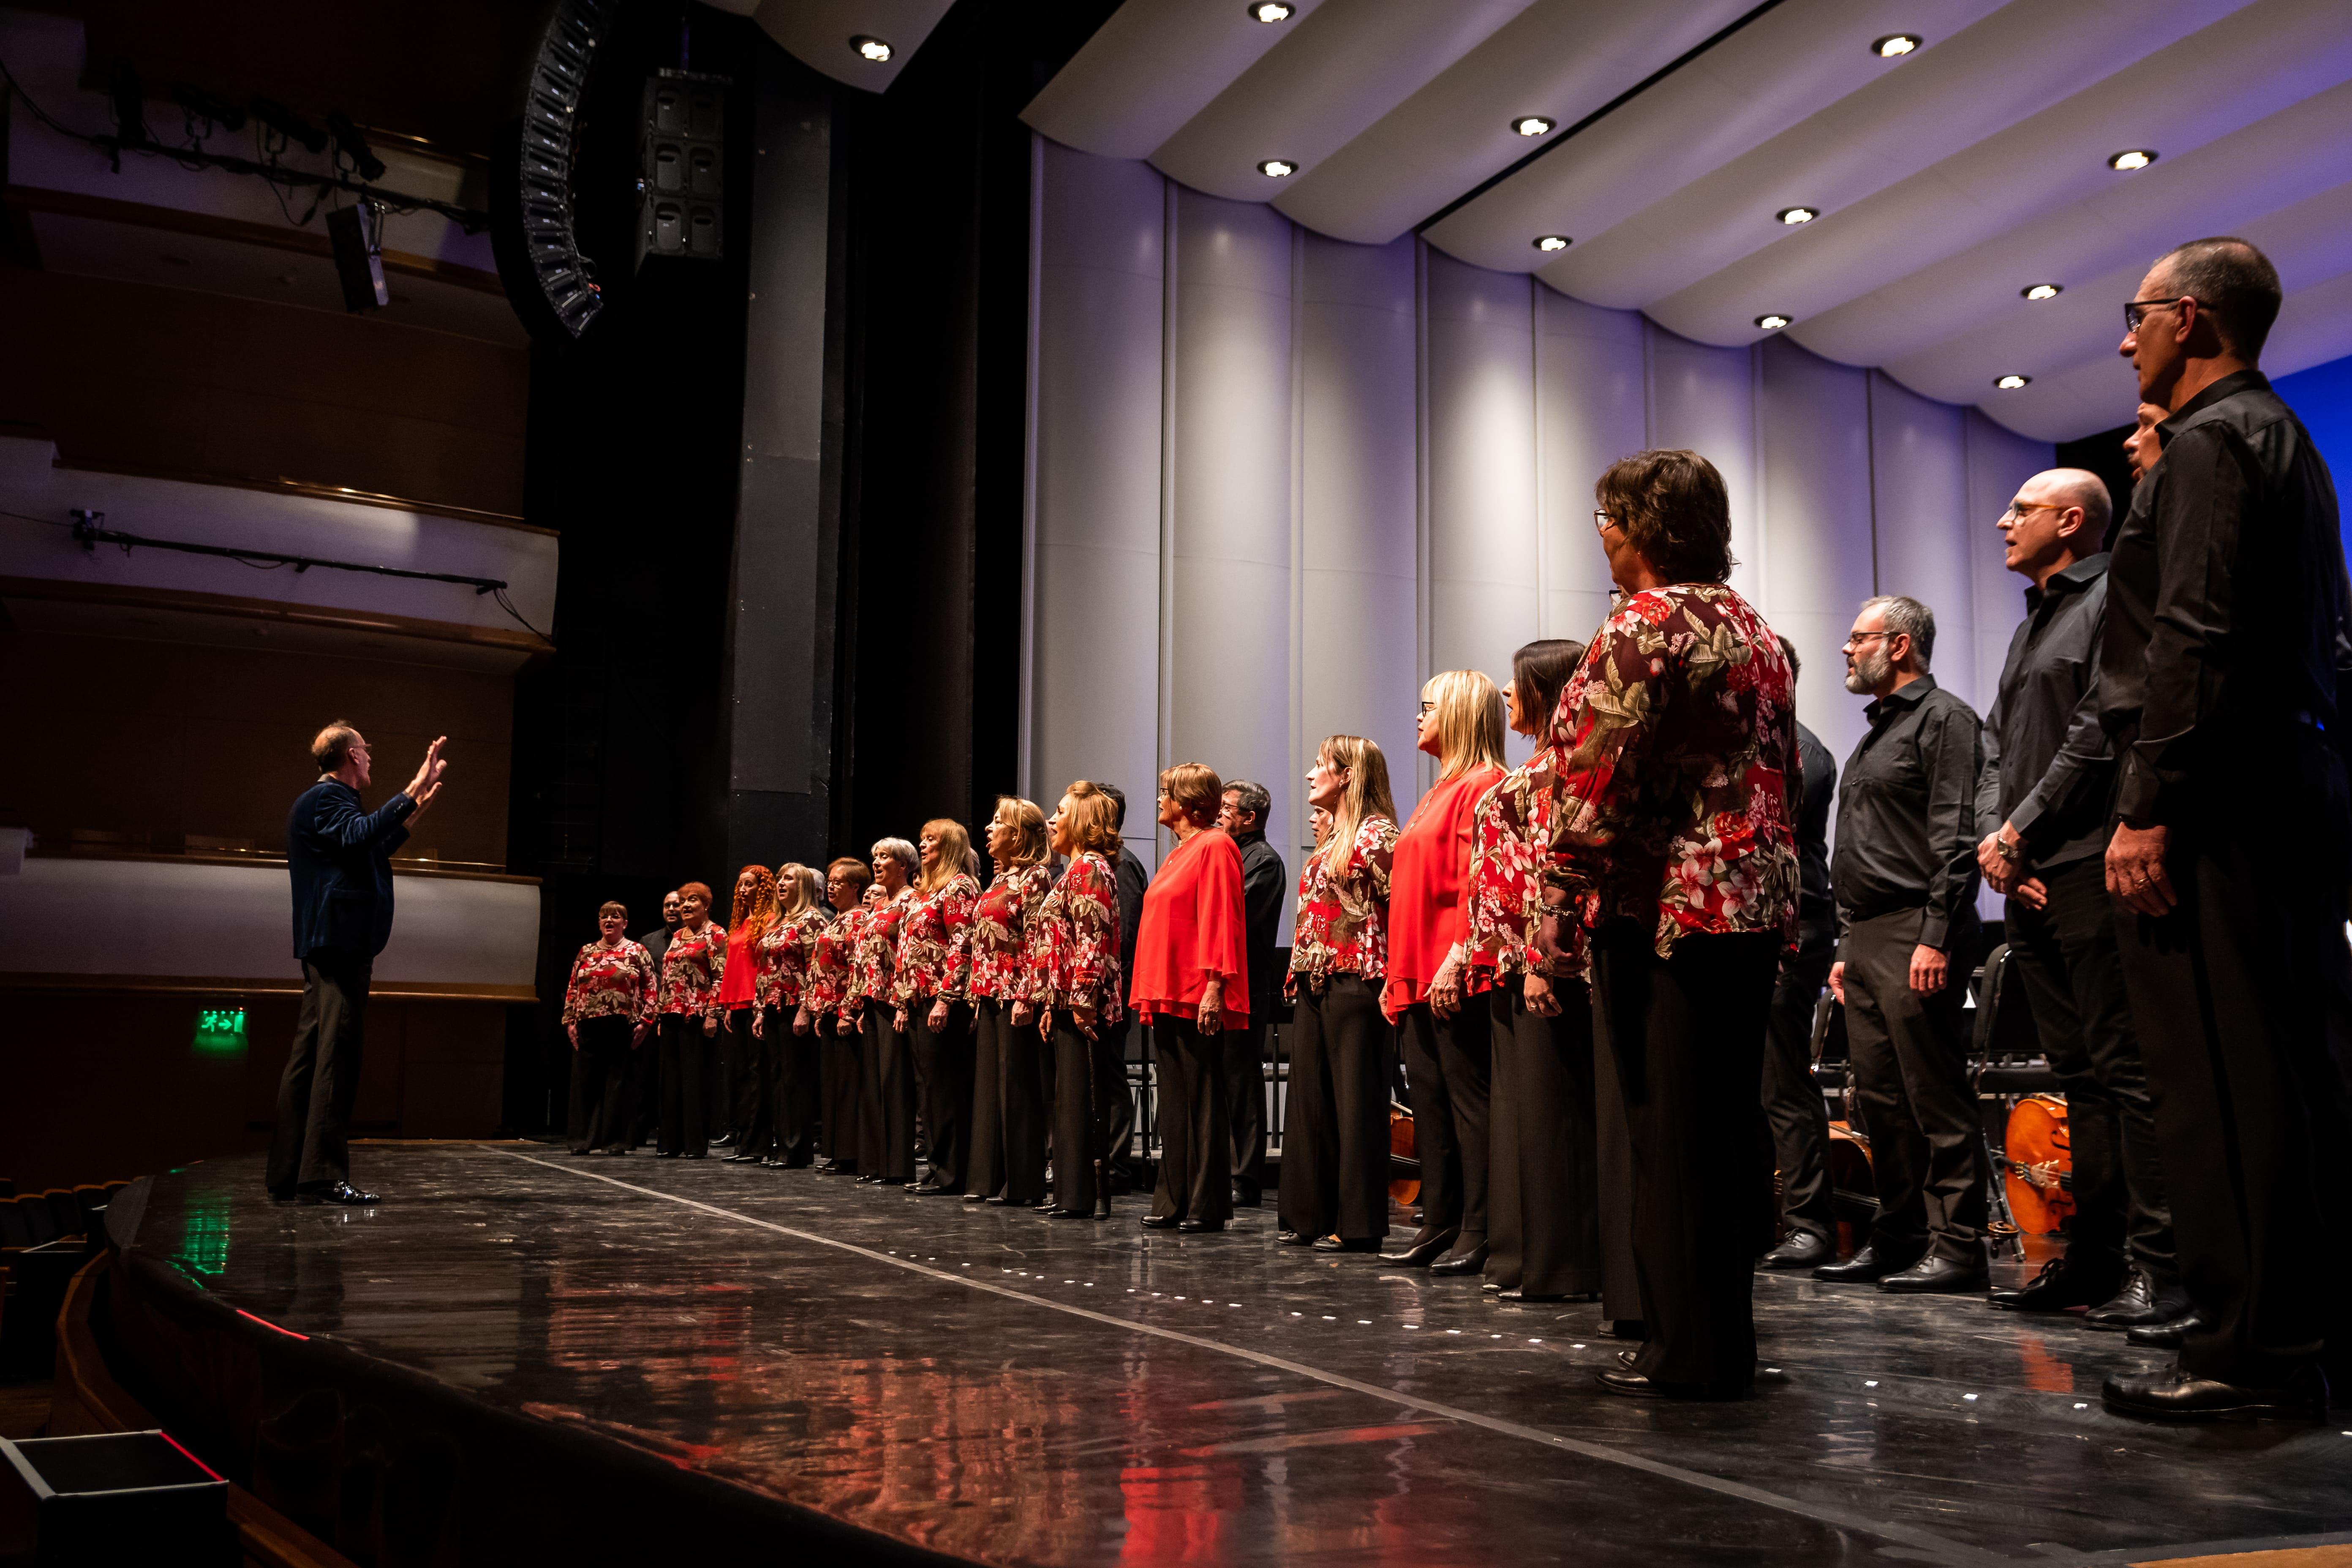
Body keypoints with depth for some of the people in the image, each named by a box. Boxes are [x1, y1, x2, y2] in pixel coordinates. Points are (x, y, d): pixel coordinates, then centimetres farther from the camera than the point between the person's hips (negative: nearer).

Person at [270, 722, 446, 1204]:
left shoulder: (325, 800, 24)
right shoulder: (326, 799, -9)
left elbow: (373, 849, 37)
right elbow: (360, 835, -30)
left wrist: (417, 807, 38)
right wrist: (413, 791, -32)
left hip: (331, 944, 11)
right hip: (340, 944, -11)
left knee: (309, 1056, 10)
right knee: (335, 1057, -13)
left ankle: (287, 1173, 14)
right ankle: (323, 1176, -15)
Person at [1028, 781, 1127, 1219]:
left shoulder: (1089, 869, -10)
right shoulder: (1077, 870, 21)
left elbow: (1092, 938, -19)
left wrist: (1082, 1001, -22)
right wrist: (1051, 1005, 19)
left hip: (1084, 1004, -10)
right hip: (1067, 1004, 10)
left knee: (1083, 1101, -7)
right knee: (1071, 1100, 11)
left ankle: (1086, 1197, -4)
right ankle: (1073, 1195, 16)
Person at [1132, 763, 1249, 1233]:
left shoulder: (1215, 846, -8)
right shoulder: (1178, 854, 20)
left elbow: (1221, 921, -16)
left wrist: (1214, 986, -22)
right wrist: (1150, 994, 16)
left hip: (1197, 998, -9)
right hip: (1167, 995, 9)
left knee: (1203, 1102, -4)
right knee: (1174, 1102, 11)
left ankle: (1208, 1207, 1)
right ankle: (1174, 1202, 16)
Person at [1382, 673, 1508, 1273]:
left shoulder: (1481, 784, -8)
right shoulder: (1441, 790, 21)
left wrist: (1457, 959, -23)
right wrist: (1398, 972, 19)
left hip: (1456, 978, -10)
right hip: (1420, 976, 10)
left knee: (1468, 1099, -6)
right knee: (1429, 1099, 10)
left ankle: (1478, 1235, -2)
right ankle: (1439, 1225, 16)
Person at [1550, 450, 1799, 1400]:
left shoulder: (1642, 626, -10)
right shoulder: (1758, 632, 17)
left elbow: (1595, 789, -16)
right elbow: (1780, 778, 19)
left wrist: (1557, 927, -12)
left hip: (1664, 909, -9)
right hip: (1757, 903, 9)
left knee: (1669, 1129, -3)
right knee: (1729, 1122, 12)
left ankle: (1690, 1353, 3)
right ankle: (1728, 1340, 20)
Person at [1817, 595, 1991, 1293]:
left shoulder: (1943, 719, -4)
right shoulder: (1875, 734, 24)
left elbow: (1956, 838, -14)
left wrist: (1937, 936, -21)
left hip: (1915, 937, -9)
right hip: (1866, 937, 9)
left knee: (1935, 1097, -7)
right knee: (1880, 1097, 10)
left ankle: (1957, 1245, -2)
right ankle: (1898, 1237, 17)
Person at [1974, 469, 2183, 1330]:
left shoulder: (2113, 600, -3)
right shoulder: (2031, 624, 25)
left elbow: (2099, 733, -14)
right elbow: (1997, 742, 20)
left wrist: (2021, 829, -11)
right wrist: (1992, 836, 4)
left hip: (2090, 869, -9)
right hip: (2029, 877, 9)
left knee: (2124, 1068, -9)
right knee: (2077, 1071, 10)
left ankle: (2156, 1264, -7)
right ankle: (2092, 1255, 15)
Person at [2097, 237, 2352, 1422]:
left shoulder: (2207, 443, -7)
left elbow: (2192, 639, -18)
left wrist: (2145, 810, -20)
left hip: (2218, 794, -10)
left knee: (2220, 1077, -8)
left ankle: (2255, 1349, -5)